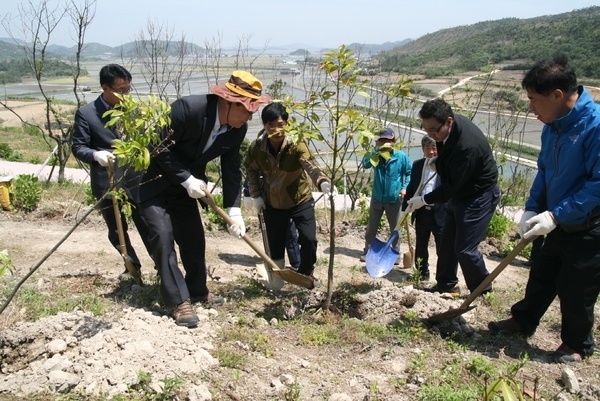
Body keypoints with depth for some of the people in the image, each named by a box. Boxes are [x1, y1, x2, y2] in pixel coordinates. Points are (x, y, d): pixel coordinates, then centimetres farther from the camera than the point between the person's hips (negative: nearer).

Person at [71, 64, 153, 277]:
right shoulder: (86, 113, -7)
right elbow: (78, 147, -6)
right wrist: (96, 154, -26)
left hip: (136, 179, 1)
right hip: (107, 184, -1)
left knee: (148, 226, 6)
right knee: (117, 232, 13)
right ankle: (133, 266, 33)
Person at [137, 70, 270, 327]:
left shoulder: (238, 129, -10)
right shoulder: (189, 108, -31)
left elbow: (232, 169, -6)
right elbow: (161, 147, -23)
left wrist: (234, 211, -13)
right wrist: (187, 180, -25)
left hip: (185, 184, 7)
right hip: (153, 179, -6)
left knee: (194, 238, 10)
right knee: (164, 237, -13)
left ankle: (197, 290, 28)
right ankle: (179, 301, -3)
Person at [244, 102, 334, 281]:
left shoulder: (296, 145, -24)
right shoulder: (256, 147, -14)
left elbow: (310, 166, -41)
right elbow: (251, 170, 5)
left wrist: (323, 182, -61)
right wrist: (256, 195, -1)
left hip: (300, 201, -2)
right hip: (273, 204, 3)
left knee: (309, 239, -9)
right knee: (275, 244, 9)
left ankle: (306, 273, 19)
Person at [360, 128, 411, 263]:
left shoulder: (402, 156, -8)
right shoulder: (376, 156, -1)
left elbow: (409, 173, 0)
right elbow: (365, 164, -17)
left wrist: (405, 187, -14)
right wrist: (376, 151, -25)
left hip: (394, 200, -2)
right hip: (377, 198, 2)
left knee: (395, 228, 10)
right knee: (371, 227, 10)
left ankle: (396, 253, 23)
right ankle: (367, 251, 22)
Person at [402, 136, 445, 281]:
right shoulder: (417, 165, 6)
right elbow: (411, 188, 11)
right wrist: (404, 209, 9)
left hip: (440, 214, -5)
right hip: (422, 213, 5)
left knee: (442, 249, 3)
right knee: (420, 247, 18)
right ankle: (422, 273, 34)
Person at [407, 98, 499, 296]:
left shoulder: (468, 146, -36)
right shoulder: (448, 126, -9)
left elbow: (451, 185, -28)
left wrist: (424, 200, -18)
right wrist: (438, 160, -1)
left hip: (479, 196, -9)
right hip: (459, 193, 9)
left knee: (464, 248, -6)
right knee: (447, 241, 14)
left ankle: (482, 291, 14)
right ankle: (446, 284, 28)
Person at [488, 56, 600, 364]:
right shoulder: (553, 126, 0)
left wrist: (556, 215, -27)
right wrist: (532, 209, -1)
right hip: (562, 223, 7)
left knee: (575, 287, 5)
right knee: (542, 274, 19)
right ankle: (523, 320, 38)